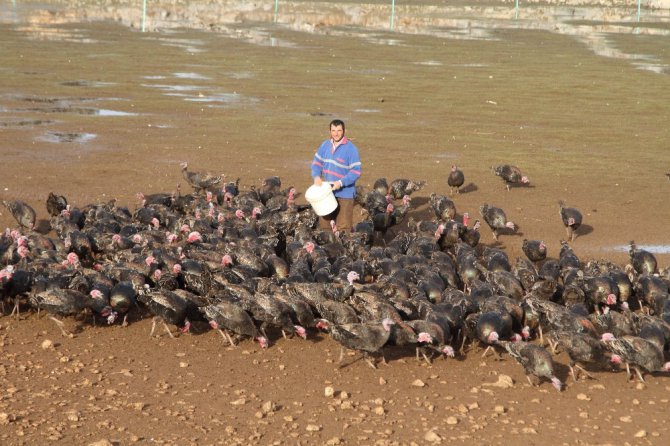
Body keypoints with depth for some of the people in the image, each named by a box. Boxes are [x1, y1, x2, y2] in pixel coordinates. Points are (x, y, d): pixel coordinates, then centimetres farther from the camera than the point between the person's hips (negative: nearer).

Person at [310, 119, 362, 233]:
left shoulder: (351, 149, -13)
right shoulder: (325, 145, 5)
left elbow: (356, 172, -15)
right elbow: (317, 162, 14)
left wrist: (341, 183, -25)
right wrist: (316, 176, -6)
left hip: (344, 194, -6)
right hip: (327, 192, 6)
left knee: (343, 228, -6)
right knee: (324, 225, 13)